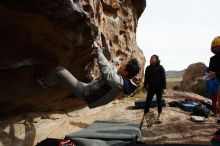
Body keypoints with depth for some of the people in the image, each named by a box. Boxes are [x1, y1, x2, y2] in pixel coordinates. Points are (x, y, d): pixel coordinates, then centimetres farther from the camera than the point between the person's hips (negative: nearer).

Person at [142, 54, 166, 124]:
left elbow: (163, 78, -7)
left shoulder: (160, 68, -6)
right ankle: (144, 117, 0)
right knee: (148, 101, -2)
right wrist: (145, 86, 12)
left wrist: (164, 88, -11)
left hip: (159, 88, -2)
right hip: (151, 87, 2)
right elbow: (146, 78, 11)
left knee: (159, 102, 7)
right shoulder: (148, 68, 4)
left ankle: (158, 117, 19)